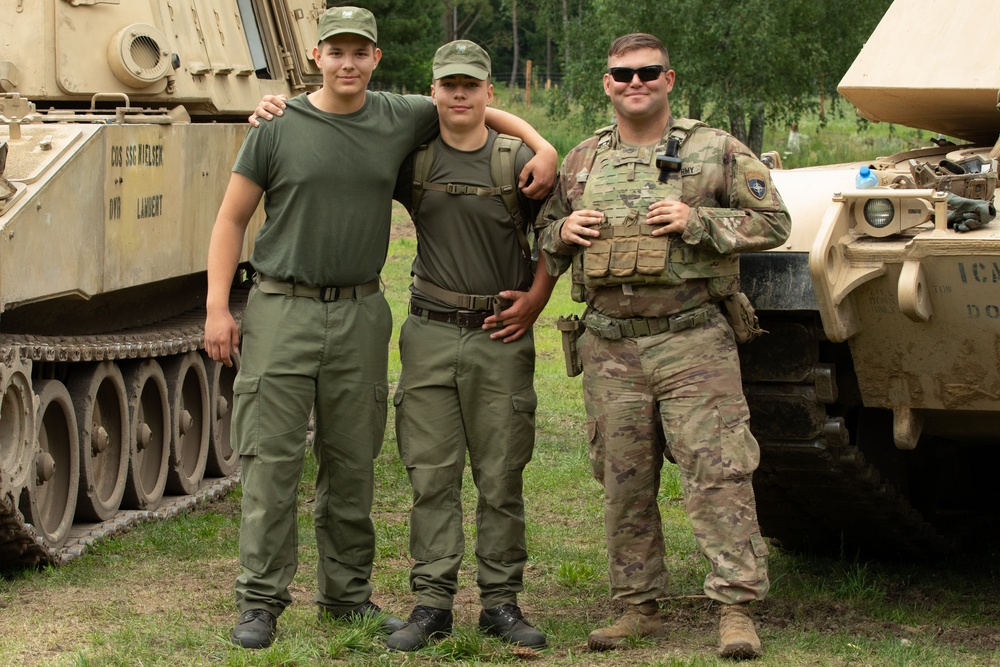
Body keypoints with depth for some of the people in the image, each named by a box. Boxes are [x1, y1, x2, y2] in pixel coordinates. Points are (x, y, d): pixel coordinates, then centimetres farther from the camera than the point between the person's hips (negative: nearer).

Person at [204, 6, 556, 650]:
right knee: (272, 459, -4)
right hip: (283, 309, -3)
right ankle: (261, 602, 2)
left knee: (353, 465, 9)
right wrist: (217, 307, -5)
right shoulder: (279, 127, -2)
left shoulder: (401, 118, 5)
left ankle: (348, 593, 20)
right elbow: (232, 219, 2)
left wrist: (542, 147, 5)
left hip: (360, 314, 3)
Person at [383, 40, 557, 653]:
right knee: (432, 476, 1)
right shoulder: (412, 160, 4)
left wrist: (534, 301, 2)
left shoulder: (518, 163, 0)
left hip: (500, 336, -1)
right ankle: (432, 603, 5)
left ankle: (501, 602, 10)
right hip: (430, 334, 1)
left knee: (501, 480, 3)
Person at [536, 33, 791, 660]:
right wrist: (565, 232, -1)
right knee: (625, 484, 8)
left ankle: (737, 608, -6)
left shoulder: (715, 150, 2)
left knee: (718, 474, -8)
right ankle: (640, 607, 18)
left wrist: (696, 221, -12)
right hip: (610, 348, 4)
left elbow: (774, 221, 0)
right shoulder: (582, 161, 14)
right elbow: (543, 239, 23)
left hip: (693, 342, -4)